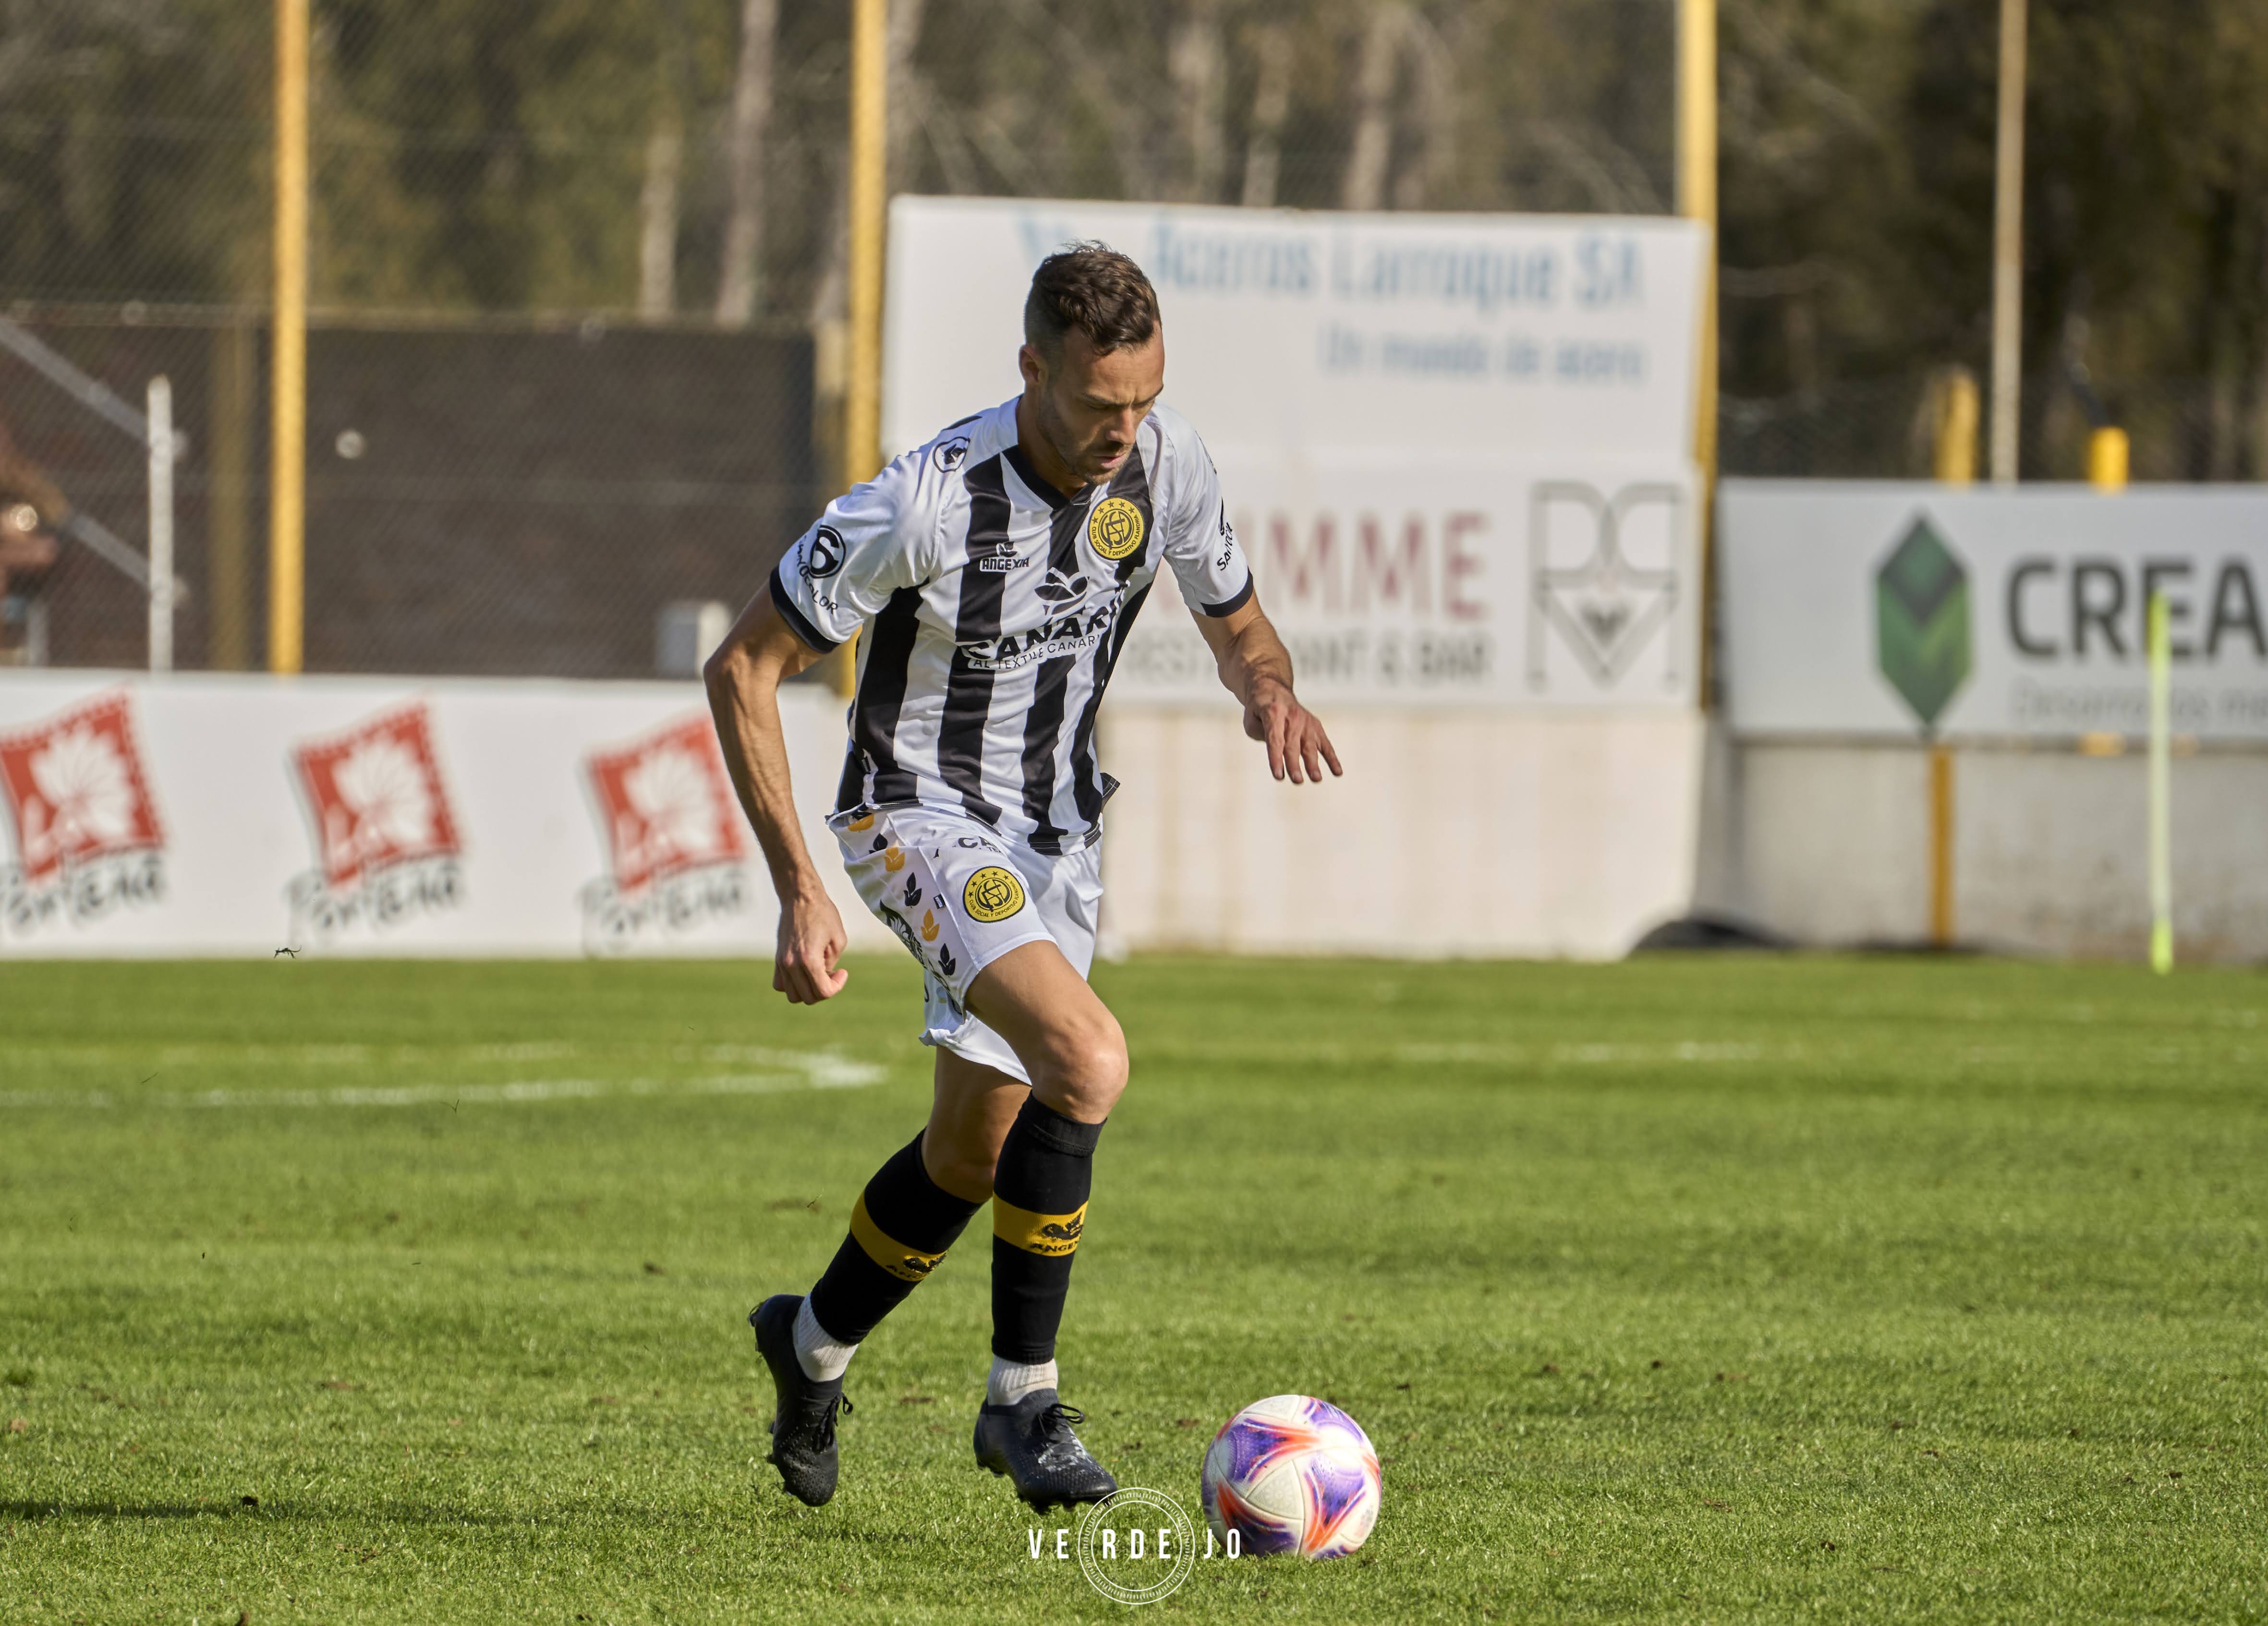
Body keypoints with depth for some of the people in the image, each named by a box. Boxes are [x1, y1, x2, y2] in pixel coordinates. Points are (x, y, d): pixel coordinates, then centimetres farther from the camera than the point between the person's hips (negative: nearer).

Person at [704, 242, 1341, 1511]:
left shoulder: (1168, 465, -12)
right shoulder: (927, 502, -28)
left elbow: (1238, 622, 6)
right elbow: (743, 668, -20)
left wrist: (1270, 692, -20)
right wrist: (800, 889, -25)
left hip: (1057, 824, 6)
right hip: (923, 818, -6)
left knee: (979, 1147, 15)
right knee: (1089, 1061, -27)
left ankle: (816, 1345, 42)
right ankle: (1025, 1401, -14)